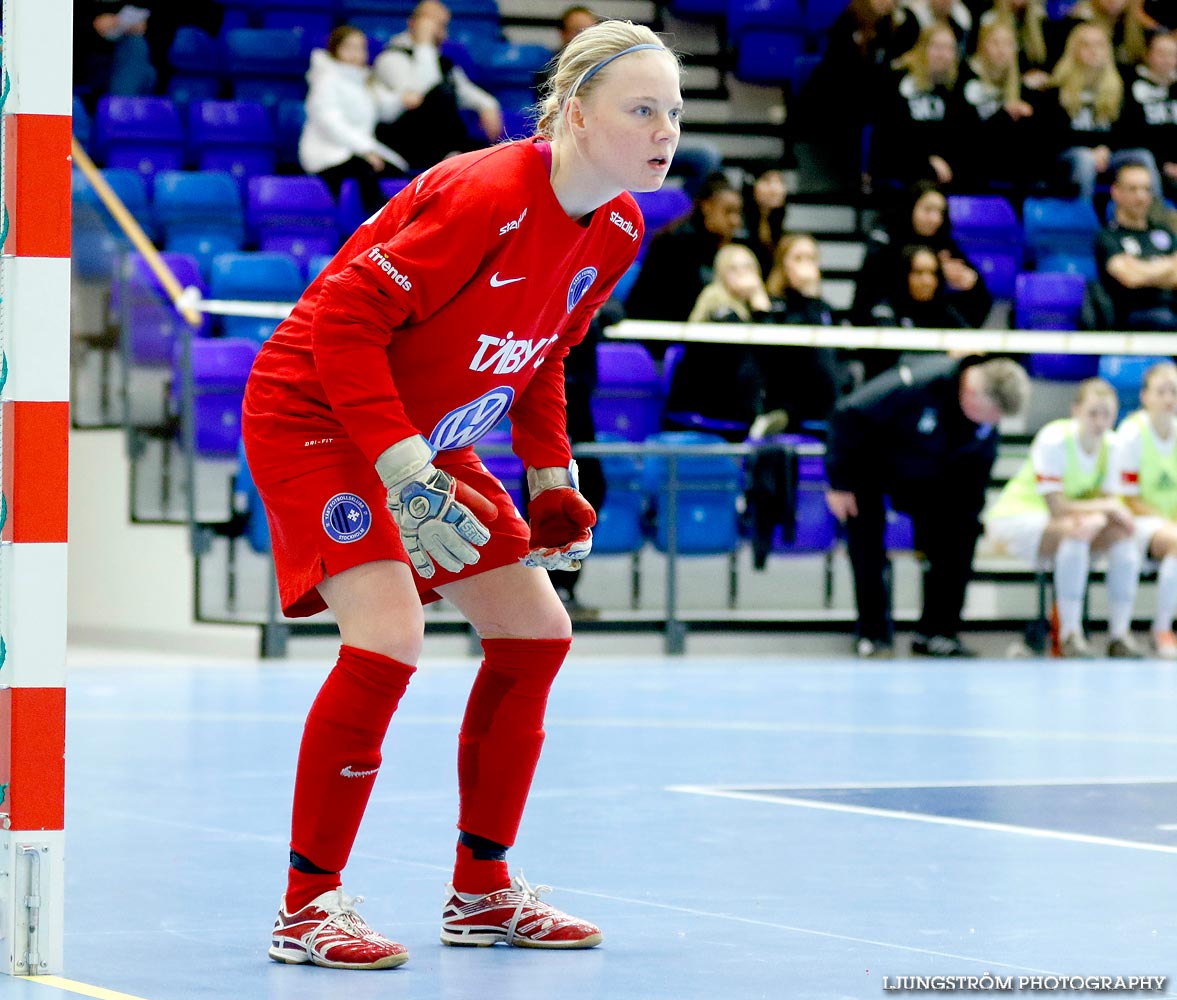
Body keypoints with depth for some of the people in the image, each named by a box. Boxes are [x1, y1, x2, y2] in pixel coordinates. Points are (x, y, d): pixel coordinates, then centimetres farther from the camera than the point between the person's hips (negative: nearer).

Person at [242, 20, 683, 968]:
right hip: (313, 415, -9)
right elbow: (343, 320, -27)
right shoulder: (484, 198, -29)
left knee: (536, 629, 5)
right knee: (390, 634, -24)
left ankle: (482, 892, 16)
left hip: (427, 437, 9)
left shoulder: (618, 229, -3)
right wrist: (404, 472, -30)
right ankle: (308, 907, -12)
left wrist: (553, 480, 5)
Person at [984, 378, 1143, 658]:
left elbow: (1107, 499, -1)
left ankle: (1119, 634, -18)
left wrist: (1115, 511, -24)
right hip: (1015, 517, -7)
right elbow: (1056, 508, -26)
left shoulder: (1109, 445, -1)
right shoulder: (1053, 440, -22)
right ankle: (1070, 634, -34)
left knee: (1122, 532, -18)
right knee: (1077, 530, -37)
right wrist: (1105, 506, -24)